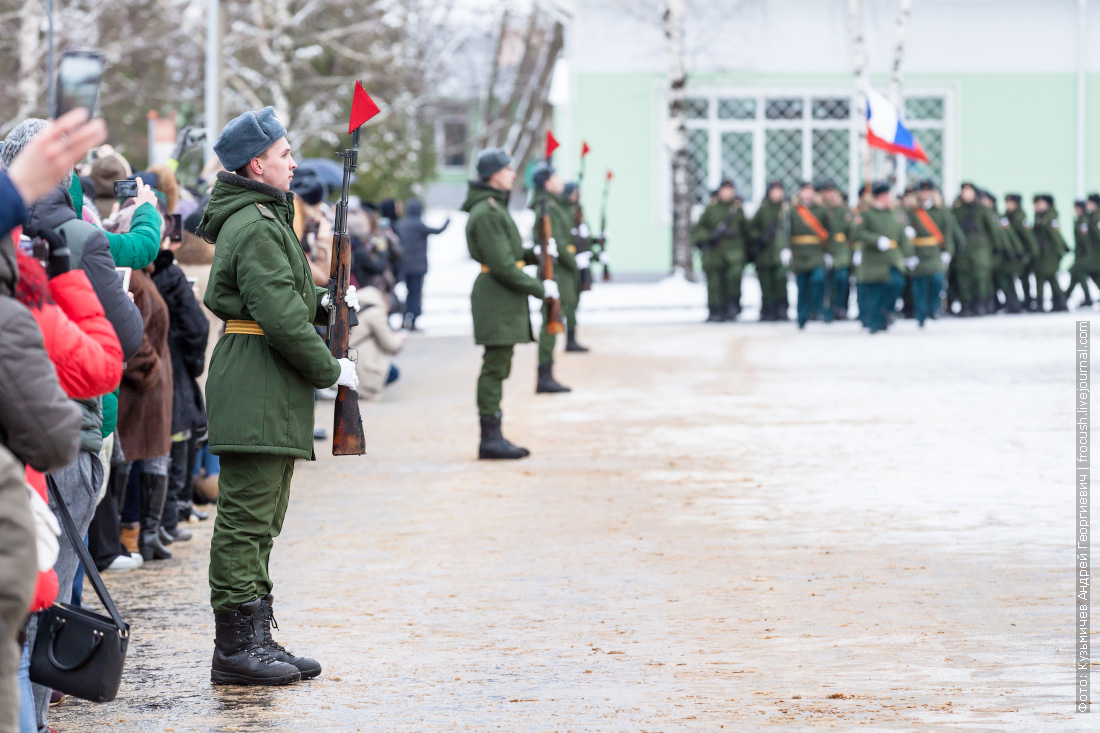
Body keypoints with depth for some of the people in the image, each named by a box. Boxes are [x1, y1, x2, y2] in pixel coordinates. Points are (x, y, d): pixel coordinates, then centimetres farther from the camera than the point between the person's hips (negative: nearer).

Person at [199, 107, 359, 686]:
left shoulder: (261, 219, 19)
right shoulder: (257, 226, -15)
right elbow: (281, 317, -21)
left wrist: (323, 304, 11)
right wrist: (330, 369, -11)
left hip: (269, 397, 11)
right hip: (256, 390, -11)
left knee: (260, 523, 14)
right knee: (245, 519, -8)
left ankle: (254, 639, 19)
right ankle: (237, 647, -6)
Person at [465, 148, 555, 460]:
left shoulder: (495, 207, 18)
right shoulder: (487, 213, -16)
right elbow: (502, 265, -20)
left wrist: (535, 255, 11)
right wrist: (539, 288, -15)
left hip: (504, 302, 11)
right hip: (496, 299, -11)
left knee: (498, 369, 11)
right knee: (494, 368, -8)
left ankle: (493, 437, 15)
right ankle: (491, 439, -7)